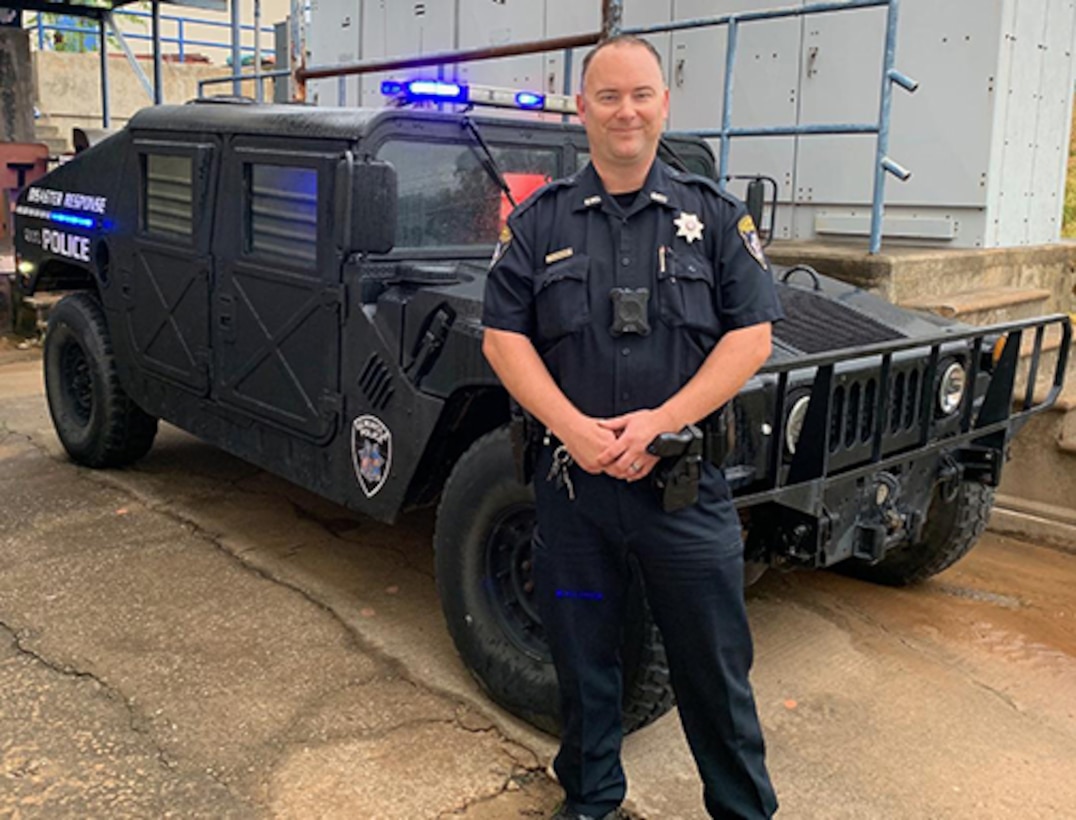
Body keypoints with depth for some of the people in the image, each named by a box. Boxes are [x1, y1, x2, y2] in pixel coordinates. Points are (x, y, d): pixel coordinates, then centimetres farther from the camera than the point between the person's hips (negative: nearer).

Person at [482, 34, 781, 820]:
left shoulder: (713, 214, 3)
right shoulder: (539, 221, 5)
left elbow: (752, 336, -3)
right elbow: (503, 337, 0)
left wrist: (662, 420, -15)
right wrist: (574, 427, -14)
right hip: (572, 478, 1)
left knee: (713, 663, 9)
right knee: (581, 658, 15)